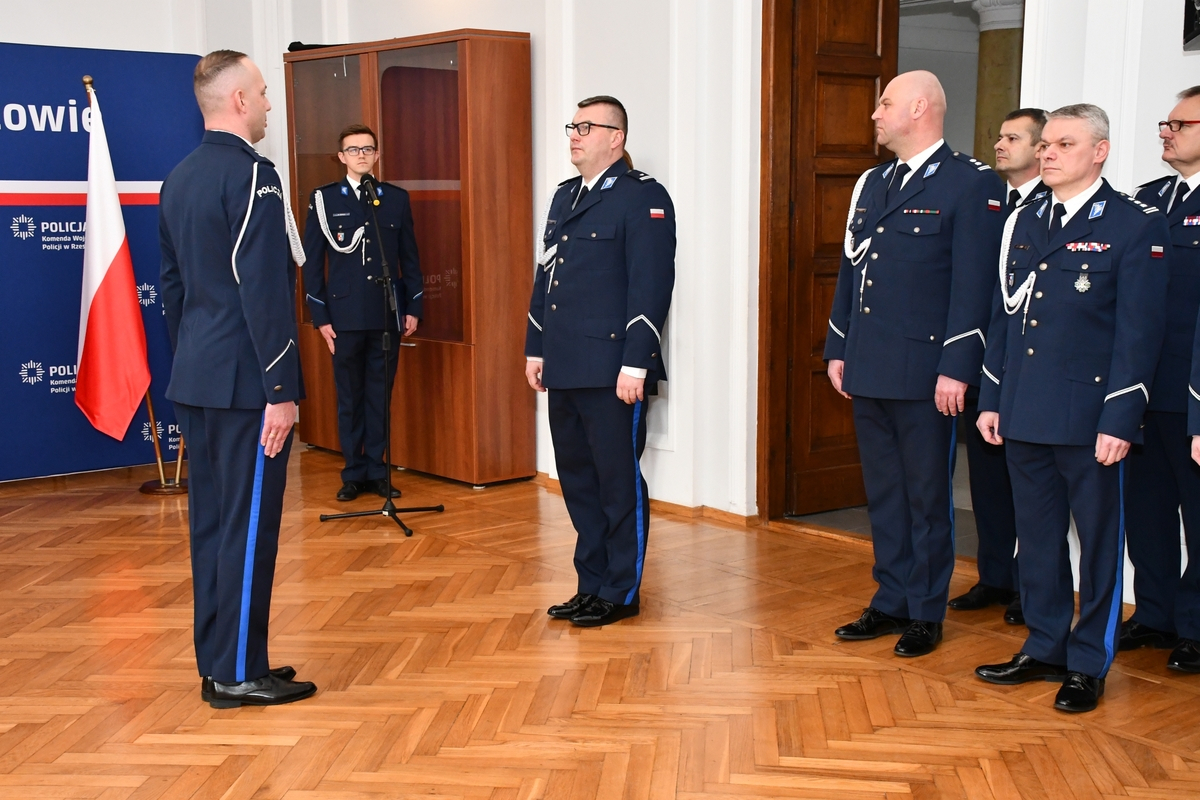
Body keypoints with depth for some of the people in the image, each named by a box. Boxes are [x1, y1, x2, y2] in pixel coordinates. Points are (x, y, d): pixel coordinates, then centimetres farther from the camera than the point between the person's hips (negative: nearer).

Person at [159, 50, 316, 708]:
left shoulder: (178, 178, 13)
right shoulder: (252, 175, -15)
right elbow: (264, 291, -19)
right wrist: (281, 391, -17)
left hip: (194, 380, 9)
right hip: (245, 381, -9)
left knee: (211, 522, 13)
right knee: (249, 525, -2)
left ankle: (216, 663, 22)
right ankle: (238, 674, 6)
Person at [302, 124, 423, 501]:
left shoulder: (396, 198, 7)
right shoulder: (323, 199, 2)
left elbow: (410, 258, 9)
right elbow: (312, 262, 1)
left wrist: (413, 308, 5)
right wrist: (320, 316, -3)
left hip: (387, 315, 1)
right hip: (345, 317, -1)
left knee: (380, 397, 7)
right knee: (349, 399, 6)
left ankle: (377, 471, 16)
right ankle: (353, 473, 15)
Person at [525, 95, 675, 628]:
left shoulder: (643, 197, -8)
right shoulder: (564, 196, 18)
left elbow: (651, 286, -15)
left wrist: (635, 365, -19)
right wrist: (536, 349, 17)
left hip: (612, 371, -8)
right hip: (565, 369, 8)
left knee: (619, 482, 2)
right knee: (577, 479, 14)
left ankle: (621, 594, 14)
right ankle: (592, 584, 26)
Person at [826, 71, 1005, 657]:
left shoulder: (971, 183, -8)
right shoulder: (871, 184, 15)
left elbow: (974, 283, -13)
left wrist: (956, 368, -17)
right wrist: (837, 349, 13)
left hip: (924, 372, -7)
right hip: (868, 369, 7)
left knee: (927, 496, 4)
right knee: (882, 492, 14)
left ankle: (926, 614, 16)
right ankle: (890, 603, 25)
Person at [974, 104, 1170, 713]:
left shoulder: (1137, 227, -6)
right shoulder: (1024, 223, 12)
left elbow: (1139, 333, -10)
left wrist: (1119, 421, -15)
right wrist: (991, 400, 10)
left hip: (1089, 420, -5)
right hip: (1024, 416, 6)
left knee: (1098, 543, 7)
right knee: (1037, 540, 15)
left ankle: (1089, 664, 19)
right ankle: (1044, 650, 29)